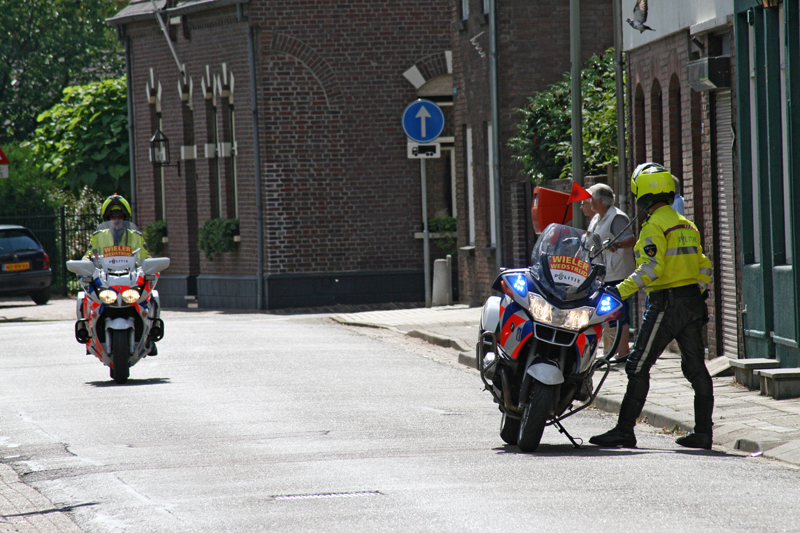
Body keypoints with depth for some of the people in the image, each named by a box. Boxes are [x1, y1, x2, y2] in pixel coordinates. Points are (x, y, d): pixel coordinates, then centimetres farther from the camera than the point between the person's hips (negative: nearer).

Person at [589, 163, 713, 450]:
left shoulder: (654, 226, -11)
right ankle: (702, 432, 9)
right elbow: (704, 267, 19)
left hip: (665, 304, -8)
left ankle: (624, 429, -4)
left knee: (638, 366, -4)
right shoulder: (686, 225, 16)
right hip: (692, 302, 8)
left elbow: (651, 268, -23)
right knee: (695, 367, 9)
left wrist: (622, 289, -24)